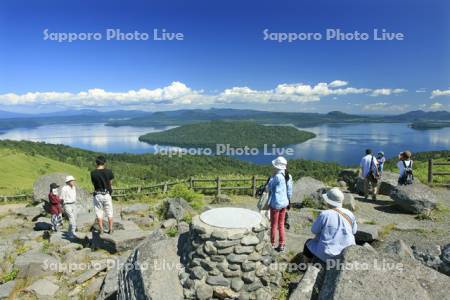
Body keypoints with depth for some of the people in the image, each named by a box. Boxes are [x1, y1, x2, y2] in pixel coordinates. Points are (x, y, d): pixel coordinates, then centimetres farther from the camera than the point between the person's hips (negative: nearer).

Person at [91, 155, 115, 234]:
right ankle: (110, 229, 16)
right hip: (107, 194, 0)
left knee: (99, 213, 10)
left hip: (97, 195, 0)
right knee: (109, 213, 11)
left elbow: (93, 184, 0)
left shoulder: (93, 173, -8)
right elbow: (110, 183, 2)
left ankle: (101, 230, 14)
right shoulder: (108, 171, -9)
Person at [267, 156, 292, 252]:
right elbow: (289, 191, 8)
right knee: (281, 224, 17)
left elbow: (269, 187, -8)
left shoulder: (277, 176, -22)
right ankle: (281, 244, 24)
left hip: (276, 204, -7)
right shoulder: (288, 176, 1)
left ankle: (272, 245, 19)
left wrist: (273, 175, -7)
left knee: (273, 225, 7)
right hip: (284, 203, 7)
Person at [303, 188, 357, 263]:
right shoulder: (349, 214, -5)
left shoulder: (324, 214, -20)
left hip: (329, 254, -5)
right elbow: (353, 231, 10)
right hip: (347, 253, 5)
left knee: (309, 243, 23)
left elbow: (314, 230, -7)